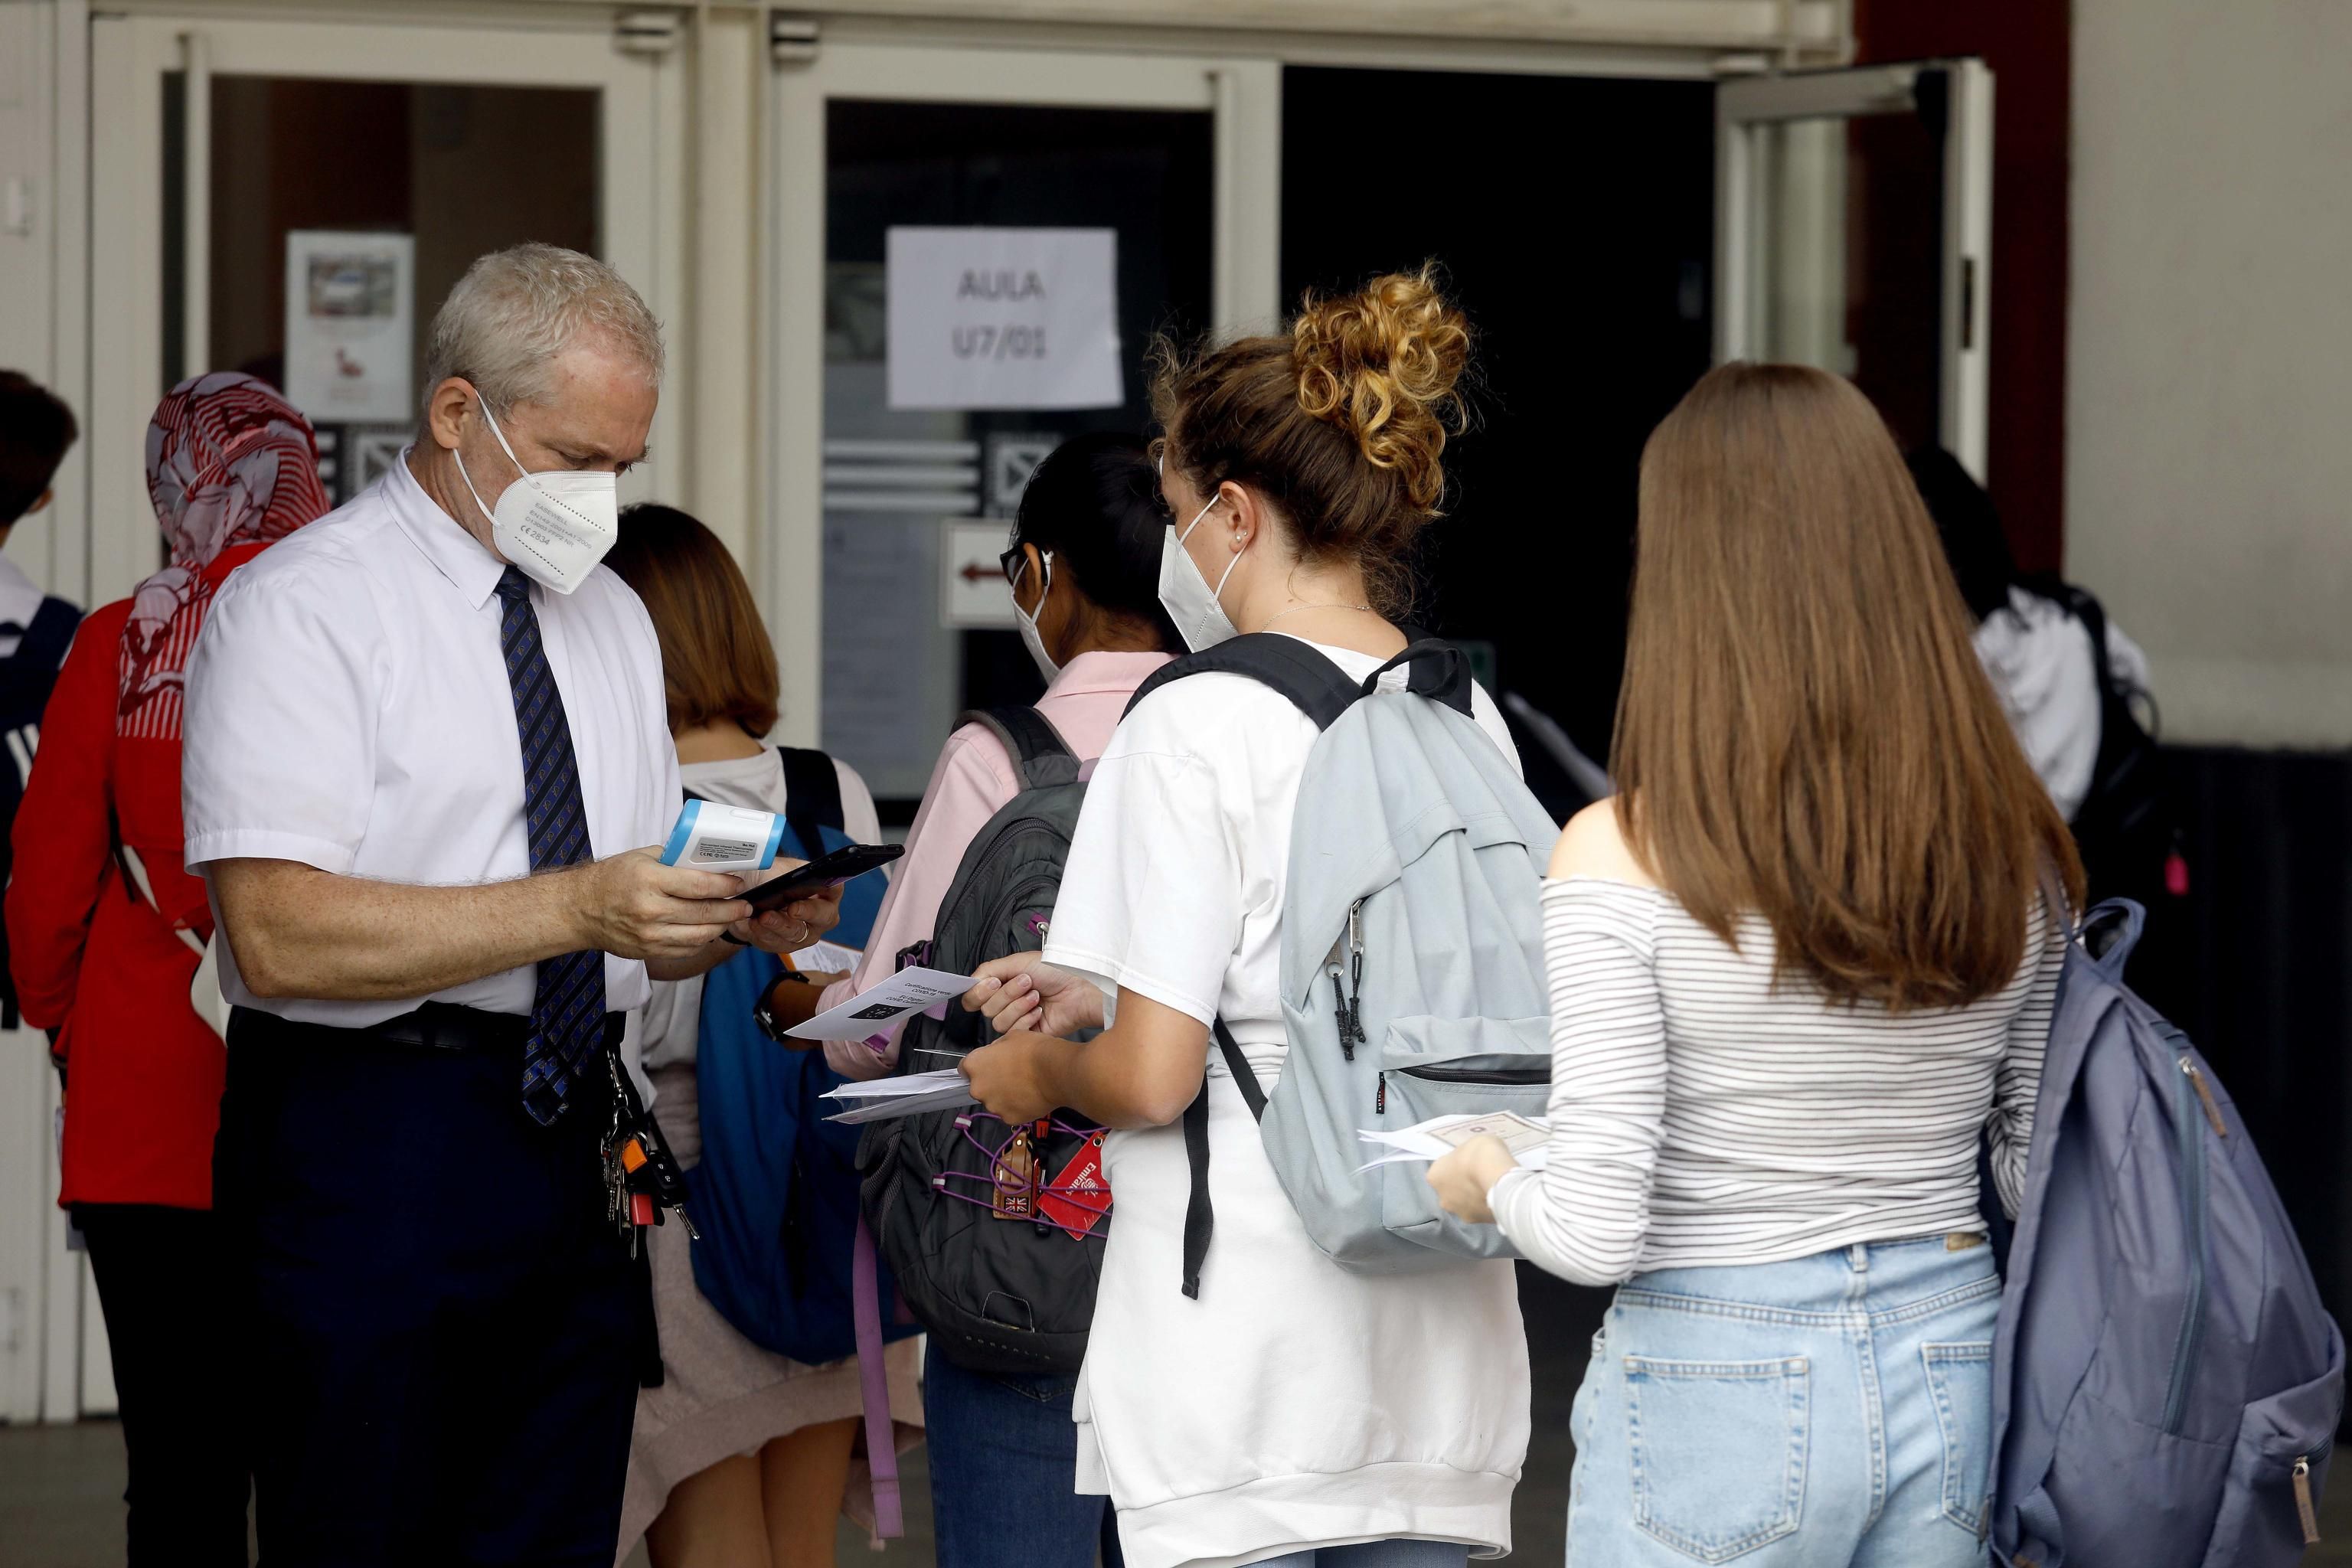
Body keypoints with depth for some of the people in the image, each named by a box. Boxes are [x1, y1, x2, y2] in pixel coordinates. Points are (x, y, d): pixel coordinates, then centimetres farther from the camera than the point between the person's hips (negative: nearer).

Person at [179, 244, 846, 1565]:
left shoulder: (612, 616, 17)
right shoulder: (300, 609, -7)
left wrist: (744, 920, -2)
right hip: (370, 1156, -7)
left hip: (577, 1150, 7)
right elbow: (283, 936, -19)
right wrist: (579, 908, -23)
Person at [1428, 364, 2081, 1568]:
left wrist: (1490, 1185, 4)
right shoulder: (2015, 847, -2)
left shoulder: (1625, 857, -15)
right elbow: (2048, 1174, 6)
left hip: (1715, 1392, -4)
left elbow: (1598, 1233, -17)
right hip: (1956, 1367, 4)